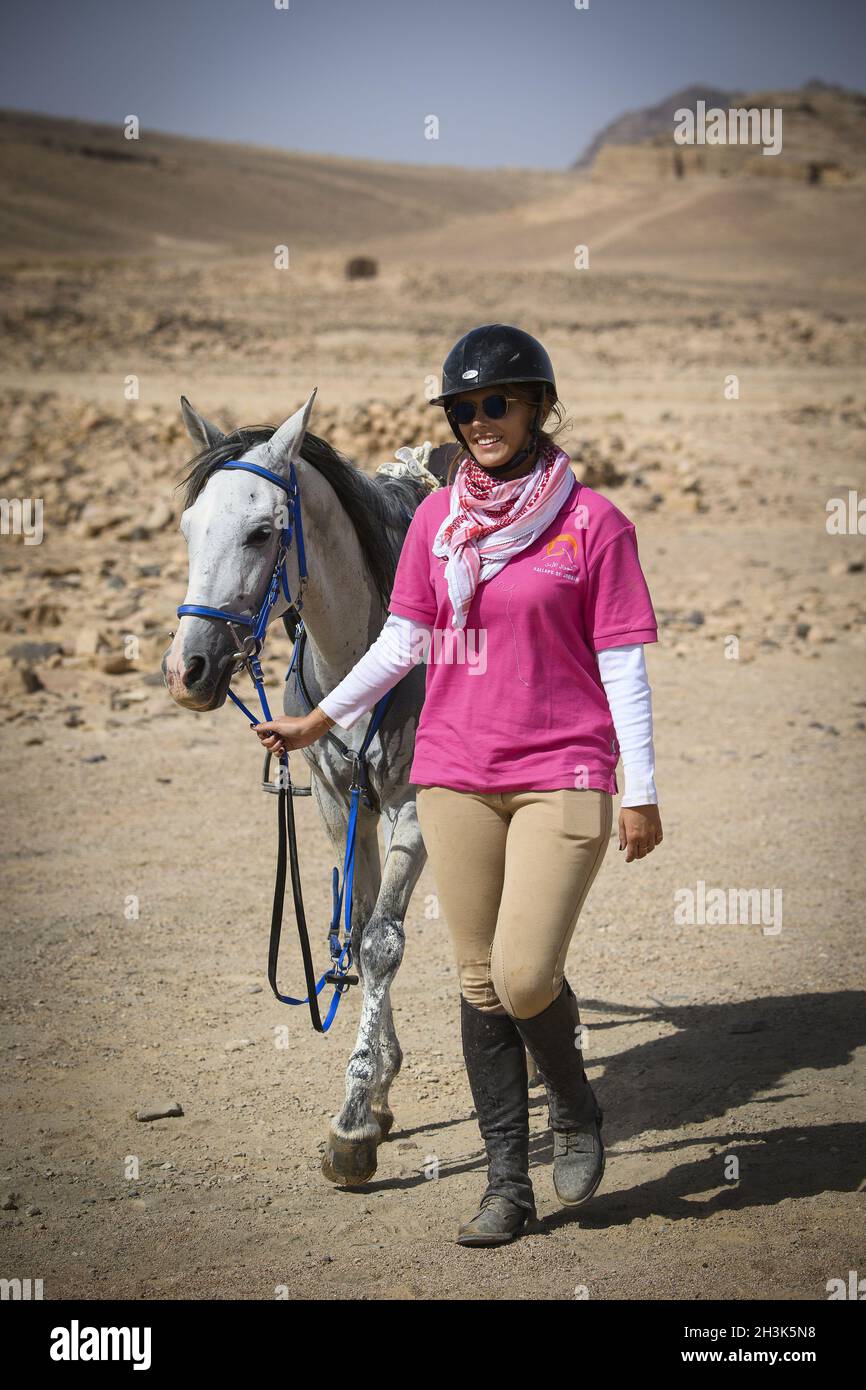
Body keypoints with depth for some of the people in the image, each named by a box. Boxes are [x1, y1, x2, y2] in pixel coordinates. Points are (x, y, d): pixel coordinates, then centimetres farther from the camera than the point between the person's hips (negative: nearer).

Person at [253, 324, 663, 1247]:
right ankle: (507, 1182, 17)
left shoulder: (594, 523, -3)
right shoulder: (437, 518, 7)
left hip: (563, 778, -4)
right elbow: (403, 641, 11)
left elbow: (622, 665, -3)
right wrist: (320, 719, 5)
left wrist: (639, 791, -5)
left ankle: (574, 1108, 20)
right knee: (480, 982, 6)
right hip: (454, 777, 4)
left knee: (525, 976, -12)